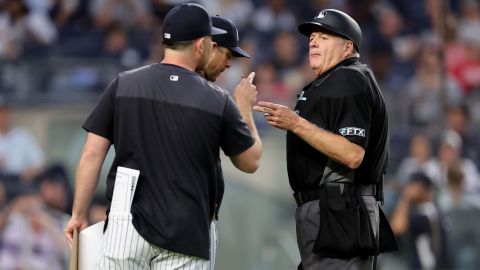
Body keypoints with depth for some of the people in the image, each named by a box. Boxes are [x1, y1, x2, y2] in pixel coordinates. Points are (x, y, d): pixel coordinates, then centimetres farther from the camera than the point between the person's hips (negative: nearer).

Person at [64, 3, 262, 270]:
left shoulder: (123, 85, 2)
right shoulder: (217, 102, -1)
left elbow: (92, 155, 1)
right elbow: (251, 161, 13)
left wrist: (79, 215, 9)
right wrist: (244, 108, 27)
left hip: (127, 226, 1)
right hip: (186, 236, -1)